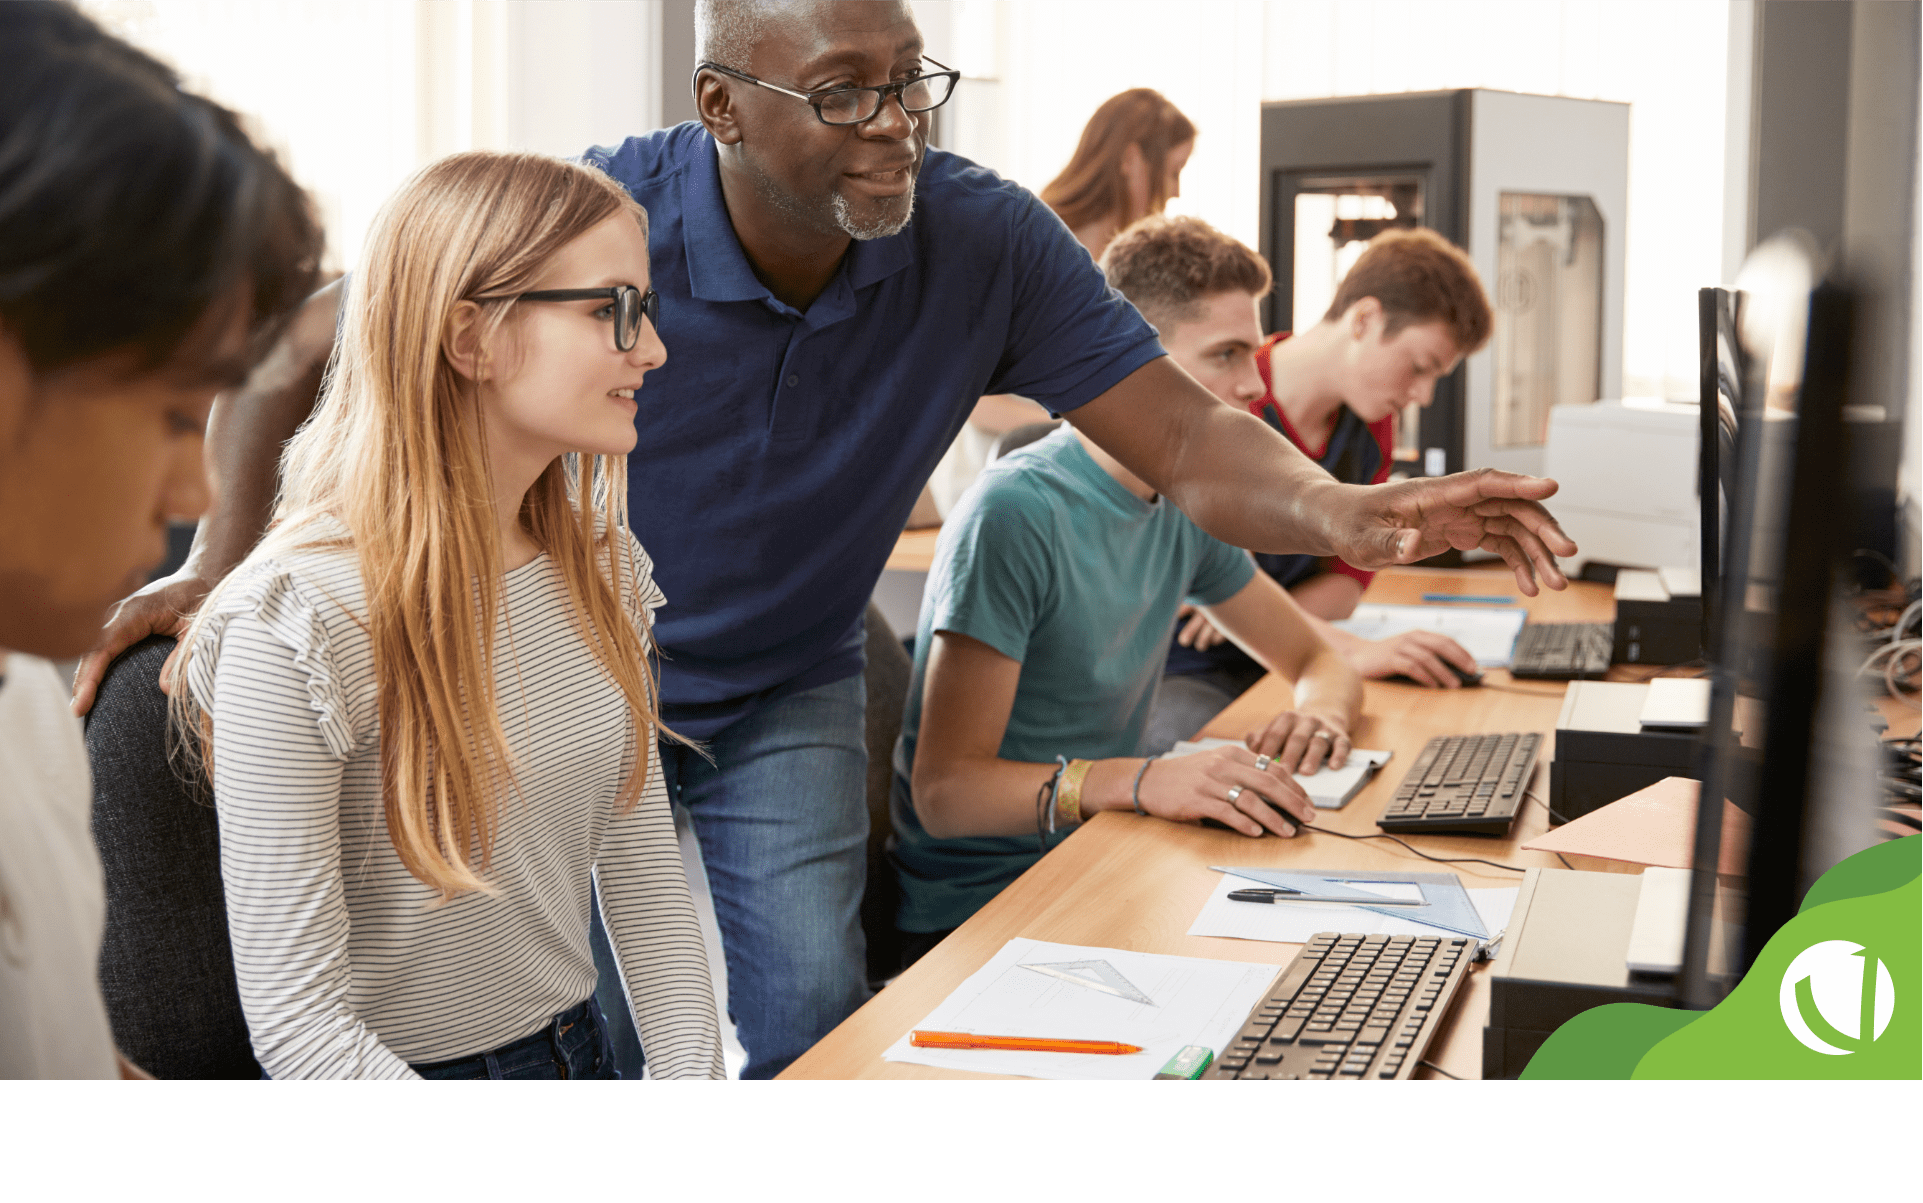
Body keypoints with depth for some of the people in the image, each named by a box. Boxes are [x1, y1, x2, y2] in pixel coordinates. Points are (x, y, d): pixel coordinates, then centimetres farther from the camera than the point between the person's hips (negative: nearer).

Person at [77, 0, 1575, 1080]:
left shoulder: (986, 240, -19)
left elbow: (1186, 439, -20)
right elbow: (300, 342, -11)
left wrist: (1345, 514, -39)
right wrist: (229, 549, -18)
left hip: (786, 697, 2)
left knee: (810, 1025, -7)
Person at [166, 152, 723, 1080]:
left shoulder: (601, 565, 4)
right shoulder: (297, 621, -20)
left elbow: (641, 869, 8)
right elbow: (295, 1020, -18)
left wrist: (693, 1075, -4)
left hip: (577, 1049, 5)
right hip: (405, 1068, -5)